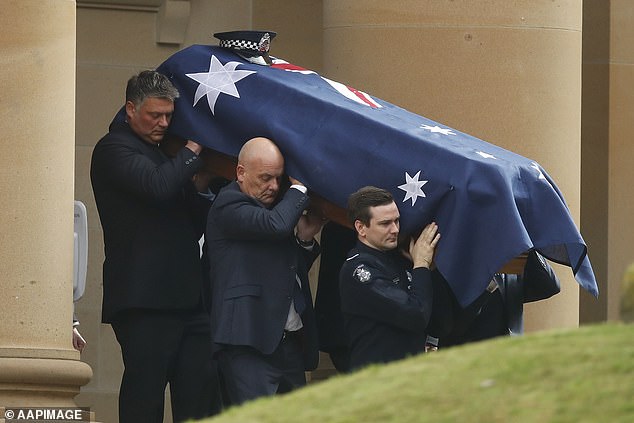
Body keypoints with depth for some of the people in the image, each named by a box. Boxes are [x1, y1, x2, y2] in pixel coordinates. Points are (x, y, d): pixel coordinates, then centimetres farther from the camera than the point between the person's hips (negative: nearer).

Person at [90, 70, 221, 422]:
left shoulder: (162, 152, 24)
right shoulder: (115, 149, -3)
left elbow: (197, 219, 26)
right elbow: (157, 186, -21)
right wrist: (191, 152, -5)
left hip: (186, 297, 8)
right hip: (144, 299, -8)